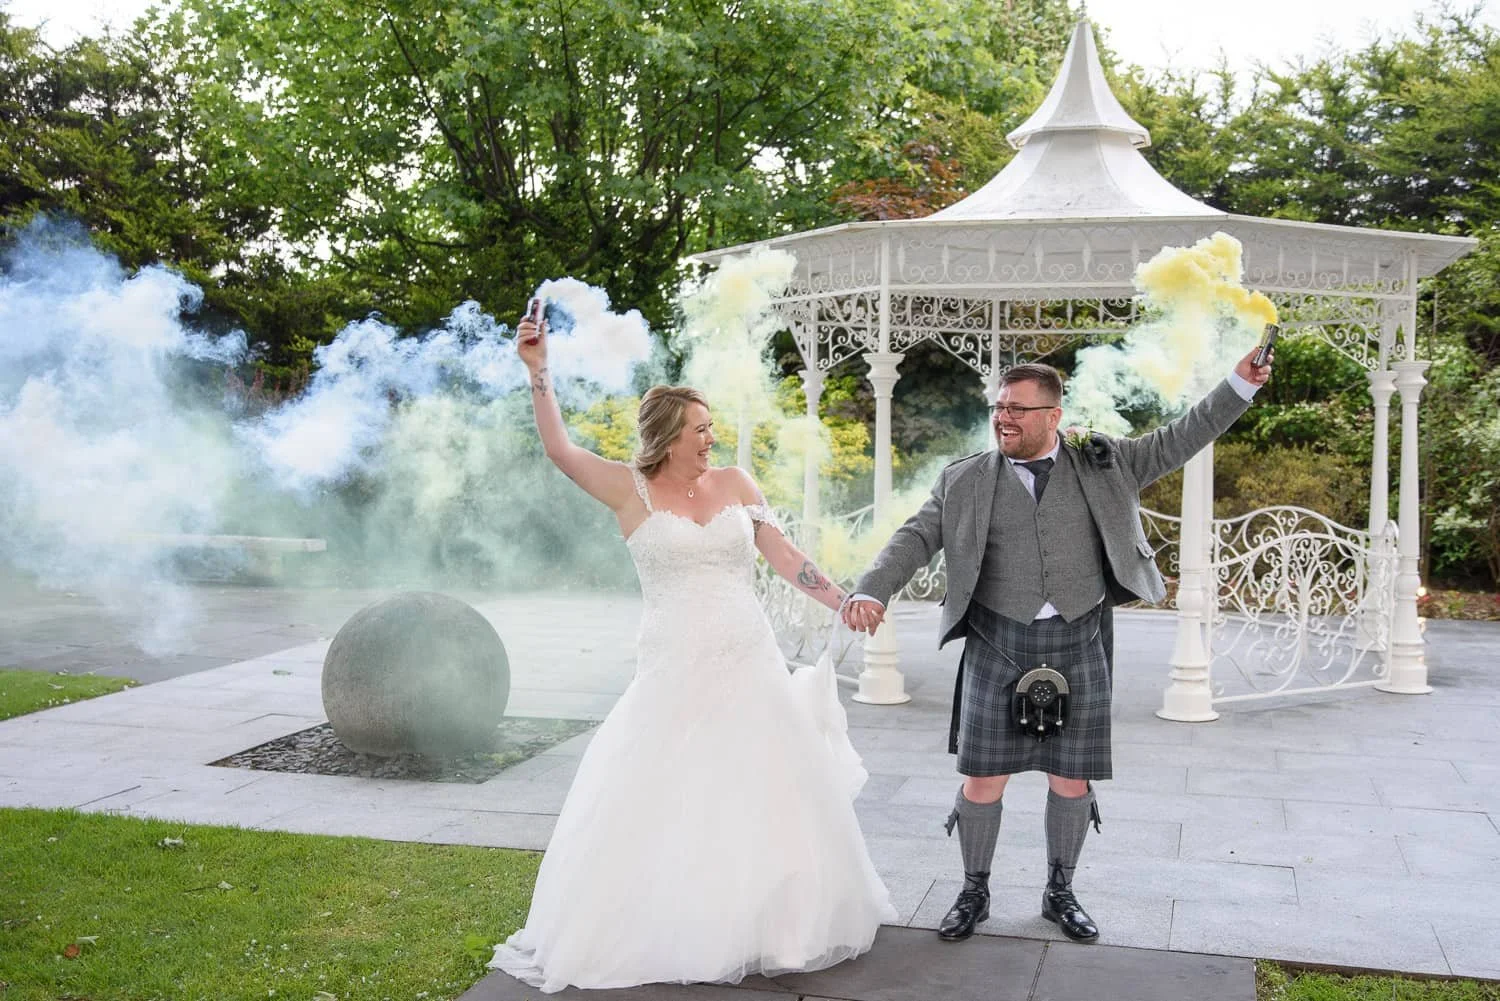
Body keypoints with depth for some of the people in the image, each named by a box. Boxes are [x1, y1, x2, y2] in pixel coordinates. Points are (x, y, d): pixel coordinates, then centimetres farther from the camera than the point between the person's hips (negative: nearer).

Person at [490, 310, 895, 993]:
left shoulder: (735, 483, 6)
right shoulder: (631, 489, -2)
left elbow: (782, 555, 7)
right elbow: (560, 451, -11)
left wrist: (842, 602, 1)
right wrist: (538, 371, -17)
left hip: (749, 670, 3)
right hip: (674, 676, -3)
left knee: (768, 797, 10)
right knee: (659, 807, 2)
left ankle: (774, 923, 27)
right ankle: (653, 935, 17)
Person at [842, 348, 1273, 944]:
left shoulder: (1102, 464, 6)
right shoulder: (965, 481, 4)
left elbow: (1177, 442, 9)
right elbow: (914, 540, -1)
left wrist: (1239, 386, 2)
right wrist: (871, 591, -16)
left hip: (1077, 648, 1)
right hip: (997, 647, -1)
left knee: (1072, 782, 9)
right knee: (982, 782, 1)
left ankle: (1060, 893, 30)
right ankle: (974, 893, 23)